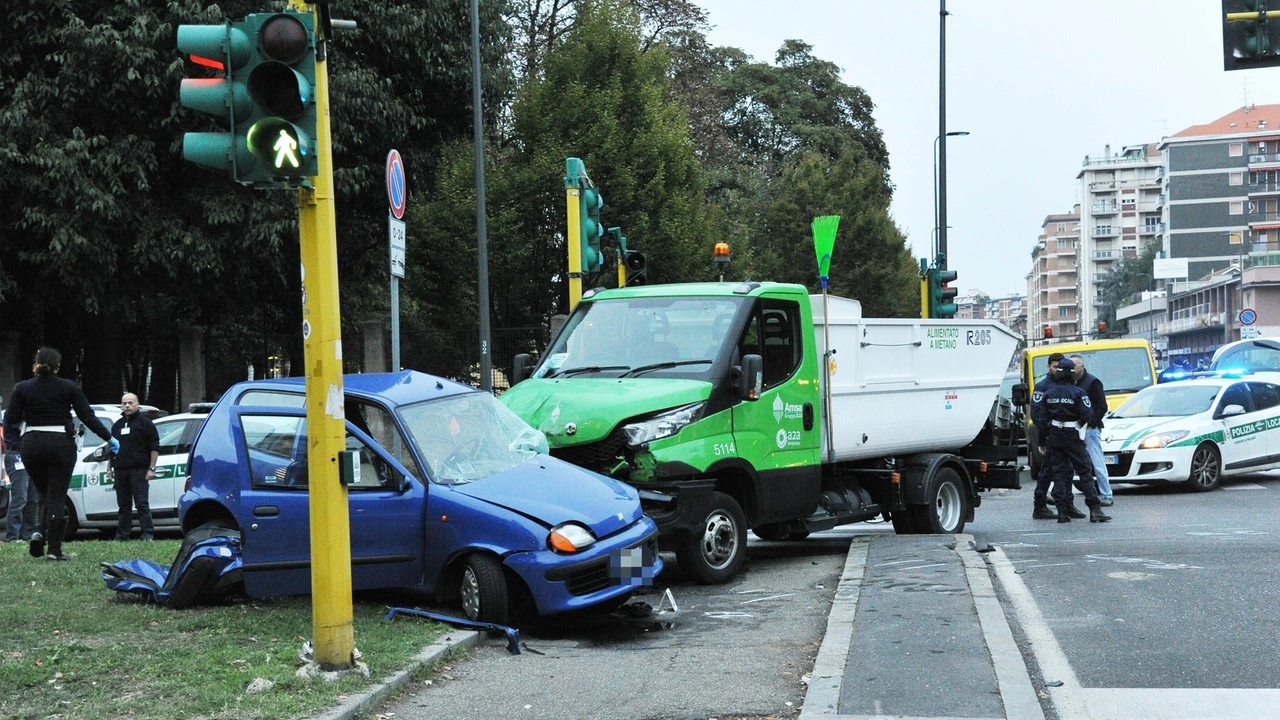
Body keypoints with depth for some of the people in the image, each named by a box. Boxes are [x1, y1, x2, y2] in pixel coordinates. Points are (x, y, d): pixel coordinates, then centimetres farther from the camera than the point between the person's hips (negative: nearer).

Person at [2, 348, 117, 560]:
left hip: (32, 445, 2)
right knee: (57, 496, 2)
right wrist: (109, 438, 3)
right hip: (61, 445, -2)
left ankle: (38, 531, -3)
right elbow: (87, 417, -4)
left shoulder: (22, 388, 1)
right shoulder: (69, 387, -2)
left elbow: (10, 420, -2)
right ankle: (54, 549, 1)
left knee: (41, 491, 21)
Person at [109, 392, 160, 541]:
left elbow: (154, 447, -4)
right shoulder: (117, 425, 19)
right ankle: (121, 535, 13)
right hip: (120, 470, 6)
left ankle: (148, 534, -8)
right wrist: (111, 467, 18)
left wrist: (151, 468, -10)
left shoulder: (145, 423, 1)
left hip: (138, 470, -6)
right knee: (123, 505, 9)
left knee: (142, 504, -8)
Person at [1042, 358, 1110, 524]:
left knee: (1058, 473, 7)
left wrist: (1043, 440, 17)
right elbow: (1088, 415, -13)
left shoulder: (1048, 394, 2)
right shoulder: (1077, 393, -10)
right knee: (1084, 472, 1)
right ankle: (1095, 510, -3)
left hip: (1054, 435, 3)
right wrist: (1081, 422, 7)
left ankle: (1062, 511, 2)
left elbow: (1042, 417, 7)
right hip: (1072, 435, -3)